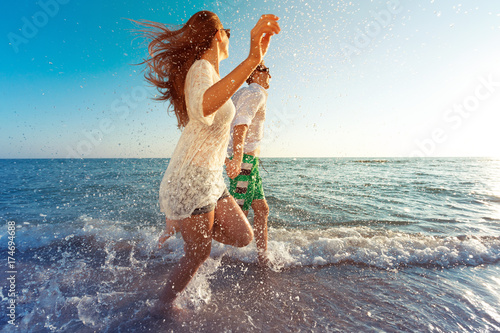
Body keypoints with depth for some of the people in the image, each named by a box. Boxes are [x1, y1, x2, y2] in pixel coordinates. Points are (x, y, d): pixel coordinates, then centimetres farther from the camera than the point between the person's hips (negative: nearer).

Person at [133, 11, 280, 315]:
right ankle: (164, 305, 36)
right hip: (192, 179, -9)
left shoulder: (206, 71, 17)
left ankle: (180, 222, 26)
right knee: (198, 254, 10)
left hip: (210, 179, 9)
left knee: (243, 236, 11)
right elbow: (204, 107, -40)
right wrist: (252, 60, -45)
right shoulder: (201, 68, -14)